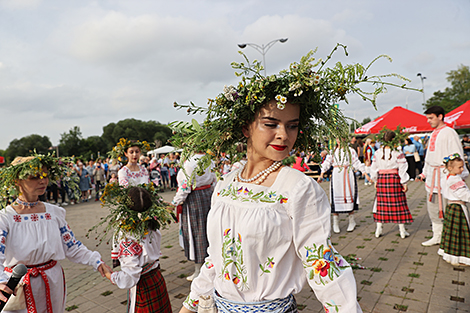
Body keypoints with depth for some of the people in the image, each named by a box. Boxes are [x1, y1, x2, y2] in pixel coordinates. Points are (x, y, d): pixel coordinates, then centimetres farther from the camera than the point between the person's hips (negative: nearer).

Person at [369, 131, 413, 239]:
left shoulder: (377, 153, 2)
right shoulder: (397, 153, -9)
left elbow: (373, 168, 8)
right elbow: (402, 169, -8)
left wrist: (375, 180, 18)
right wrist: (404, 183, -2)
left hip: (381, 179, 3)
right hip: (395, 180, -3)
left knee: (381, 203, 10)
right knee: (398, 203, 6)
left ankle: (379, 229, 15)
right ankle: (402, 230, 14)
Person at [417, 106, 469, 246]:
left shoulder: (449, 132, -9)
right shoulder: (433, 134, 16)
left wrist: (458, 175, -17)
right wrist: (424, 172, 22)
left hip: (445, 175, -8)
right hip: (432, 176, 8)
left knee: (446, 207, -5)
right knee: (433, 207, 12)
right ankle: (437, 237, 23)